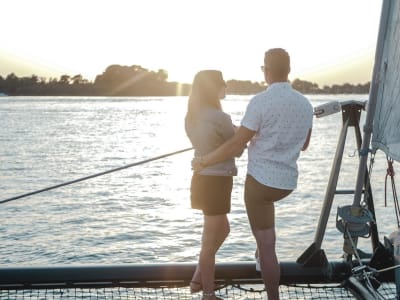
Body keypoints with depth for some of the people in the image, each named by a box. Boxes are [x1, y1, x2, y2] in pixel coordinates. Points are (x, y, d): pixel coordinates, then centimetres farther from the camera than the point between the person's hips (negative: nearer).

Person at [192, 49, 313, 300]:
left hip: (262, 179, -6)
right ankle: (262, 248, 36)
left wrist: (204, 162, -1)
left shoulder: (261, 102, -17)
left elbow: (236, 144, -14)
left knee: (266, 246, 3)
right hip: (287, 182, 6)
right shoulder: (305, 104, 3)